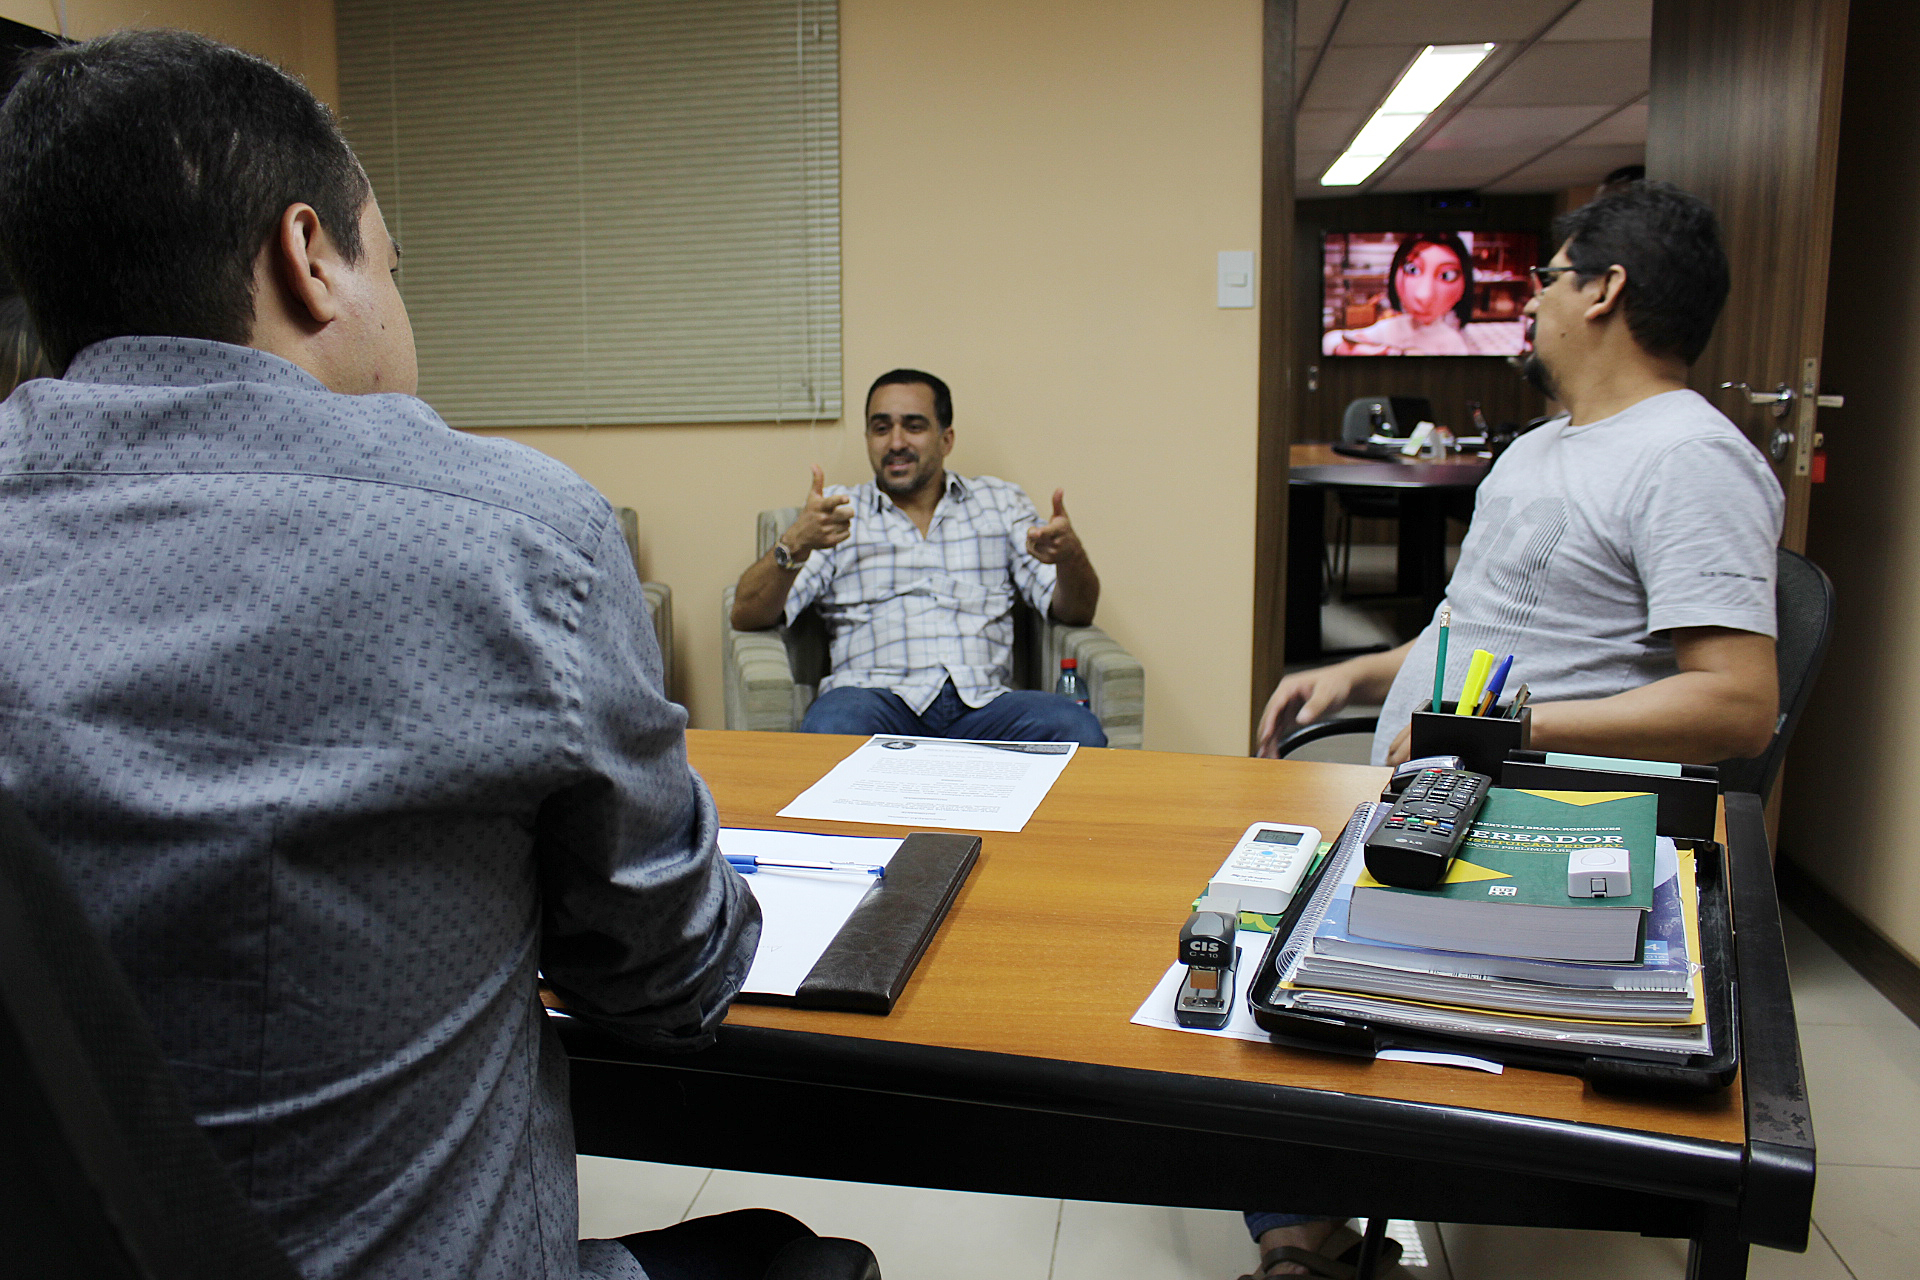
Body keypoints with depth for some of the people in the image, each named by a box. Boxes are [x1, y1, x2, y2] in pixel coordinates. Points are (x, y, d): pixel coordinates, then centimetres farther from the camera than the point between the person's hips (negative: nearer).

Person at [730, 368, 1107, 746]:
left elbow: (1076, 613, 13)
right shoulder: (837, 513, 16)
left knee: (1077, 728, -30)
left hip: (982, 700, 2)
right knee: (830, 728, -37)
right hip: (876, 695, -1)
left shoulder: (1001, 503, 21)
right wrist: (795, 544, -14)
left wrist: (1070, 555, -11)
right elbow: (747, 615, 6)